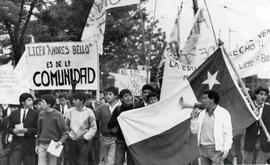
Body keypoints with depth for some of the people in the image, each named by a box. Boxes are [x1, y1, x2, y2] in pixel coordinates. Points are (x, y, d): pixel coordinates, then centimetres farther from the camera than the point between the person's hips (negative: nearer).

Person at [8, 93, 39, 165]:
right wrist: (14, 130, -11)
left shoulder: (35, 114, 2)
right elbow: (9, 128, 10)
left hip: (29, 145, -1)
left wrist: (26, 130, -16)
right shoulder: (14, 113, 10)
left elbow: (37, 129, -2)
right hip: (16, 144, 1)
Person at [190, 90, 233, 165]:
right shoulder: (201, 114, 10)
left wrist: (226, 149, -13)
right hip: (203, 148, 6)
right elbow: (194, 131, 14)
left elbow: (228, 133, -8)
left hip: (216, 149, -6)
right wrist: (194, 118, 0)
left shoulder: (223, 113, -6)